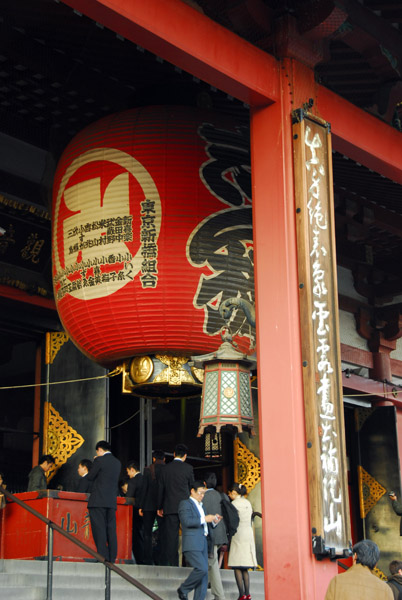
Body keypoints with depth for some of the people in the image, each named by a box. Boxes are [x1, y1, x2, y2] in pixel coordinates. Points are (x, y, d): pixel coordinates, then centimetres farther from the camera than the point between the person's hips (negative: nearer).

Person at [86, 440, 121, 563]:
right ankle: (112, 558, 5)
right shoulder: (117, 462, 14)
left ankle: (103, 557, -10)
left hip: (98, 501, -6)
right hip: (112, 501, 6)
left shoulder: (99, 460, -7)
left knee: (99, 529, -5)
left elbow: (90, 477, -1)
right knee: (111, 530, 7)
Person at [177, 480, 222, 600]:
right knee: (202, 568, -20)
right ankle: (183, 590, -2)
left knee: (204, 573, 1)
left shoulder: (200, 506, 27)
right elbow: (187, 521, -16)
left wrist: (213, 521, 10)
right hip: (191, 543, -9)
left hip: (202, 543, 9)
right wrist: (204, 519, -15)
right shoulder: (185, 504, 0)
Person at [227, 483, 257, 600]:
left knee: (237, 567, -6)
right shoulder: (247, 503, 15)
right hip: (249, 534, 7)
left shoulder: (235, 503, -7)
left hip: (238, 535, -7)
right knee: (245, 568, 9)